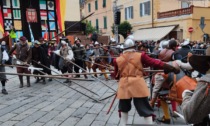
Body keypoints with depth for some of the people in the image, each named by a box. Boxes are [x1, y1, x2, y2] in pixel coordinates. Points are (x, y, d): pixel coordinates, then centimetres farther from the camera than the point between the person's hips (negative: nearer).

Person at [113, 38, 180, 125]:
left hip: (124, 85, 3)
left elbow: (116, 76, 12)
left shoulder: (118, 60, 4)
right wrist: (170, 68, -2)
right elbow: (153, 62, -5)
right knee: (145, 110, 8)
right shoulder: (140, 56, -2)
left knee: (124, 108, 23)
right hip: (137, 85, -2)